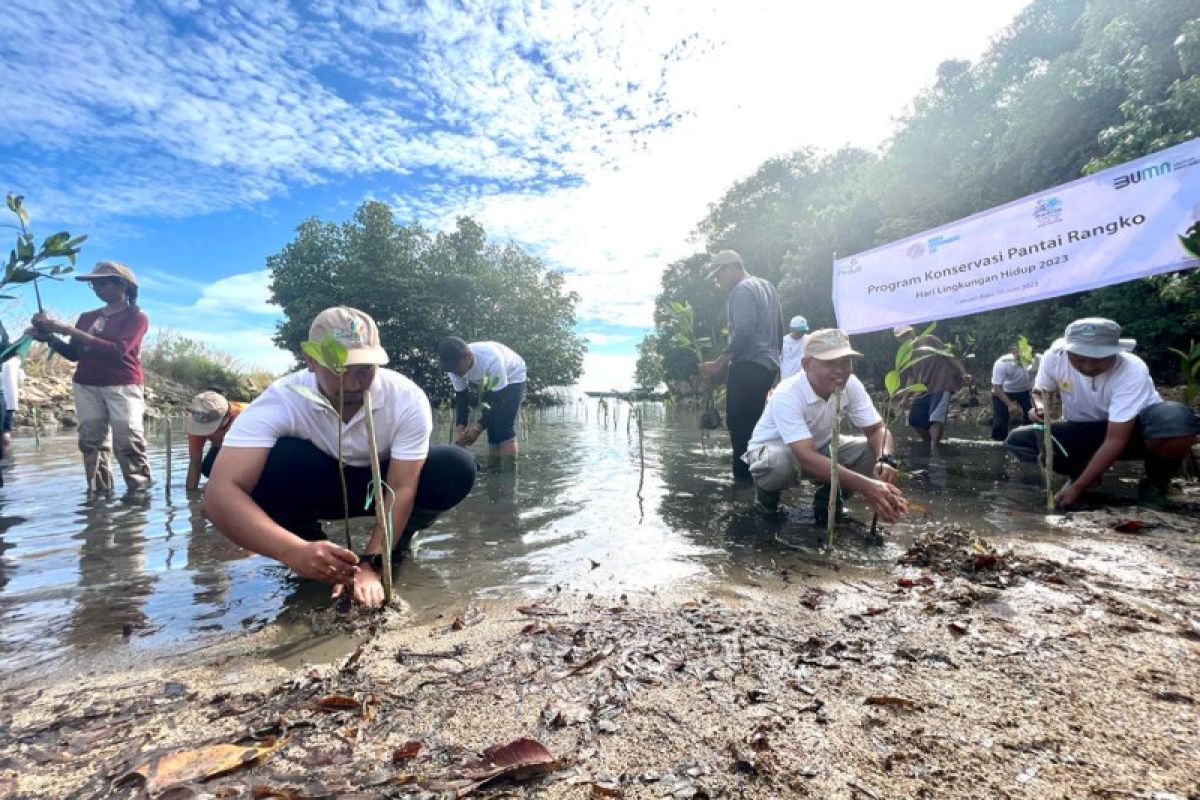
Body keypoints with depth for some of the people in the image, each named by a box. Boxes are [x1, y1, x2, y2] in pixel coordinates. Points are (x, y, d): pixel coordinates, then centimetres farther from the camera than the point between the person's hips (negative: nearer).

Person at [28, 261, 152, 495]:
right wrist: (49, 337, -1)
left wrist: (69, 330, -17)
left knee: (128, 443, -13)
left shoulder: (136, 317, 0)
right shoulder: (87, 317, 17)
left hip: (123, 386, -5)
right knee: (92, 442, 1)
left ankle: (140, 491, -12)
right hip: (85, 386, 6)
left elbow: (118, 350, -15)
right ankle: (98, 492, 3)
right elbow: (73, 354, 17)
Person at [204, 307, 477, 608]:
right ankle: (319, 560, -7)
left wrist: (370, 564, -38)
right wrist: (296, 552, -54)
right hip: (319, 488, 0)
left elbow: (401, 489, -27)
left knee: (457, 469, -27)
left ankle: (395, 545, -1)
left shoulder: (408, 399, -28)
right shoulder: (280, 401, -29)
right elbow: (220, 493, -39)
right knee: (274, 462, -34)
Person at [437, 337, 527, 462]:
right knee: (492, 429, -2)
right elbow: (461, 399, -13)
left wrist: (480, 426, -42)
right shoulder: (455, 366, -22)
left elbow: (499, 399, -33)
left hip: (512, 377, -5)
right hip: (489, 383, 6)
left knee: (504, 428, -18)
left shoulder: (491, 360, -41)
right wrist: (460, 427, -28)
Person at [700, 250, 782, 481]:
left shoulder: (742, 290, -9)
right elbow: (779, 329, 22)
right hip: (768, 365, 10)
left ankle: (744, 478, -8)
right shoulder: (767, 286, 20)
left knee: (739, 425, -8)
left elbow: (743, 333, -21)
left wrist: (718, 364, -21)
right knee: (753, 424, 13)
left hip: (748, 366, -10)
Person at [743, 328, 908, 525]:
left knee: (877, 451, -17)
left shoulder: (851, 385, -18)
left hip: (820, 447, 6)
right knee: (780, 464, -41)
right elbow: (807, 458, -45)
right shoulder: (787, 395, -36)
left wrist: (885, 461, -37)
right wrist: (866, 486, -54)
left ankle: (828, 497, 6)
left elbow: (877, 429, -13)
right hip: (773, 448, -5)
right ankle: (767, 494, -4)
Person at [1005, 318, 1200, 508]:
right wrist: (1040, 407, -22)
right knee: (1018, 441, -26)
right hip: (1082, 431, 2)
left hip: (1134, 430, -2)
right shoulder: (1054, 357, -20)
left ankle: (1155, 483, -5)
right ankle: (1079, 472, 5)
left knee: (1180, 423, -38)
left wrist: (1078, 487, -35)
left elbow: (1115, 439, -32)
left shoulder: (1132, 371, -29)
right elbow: (1040, 391, 4)